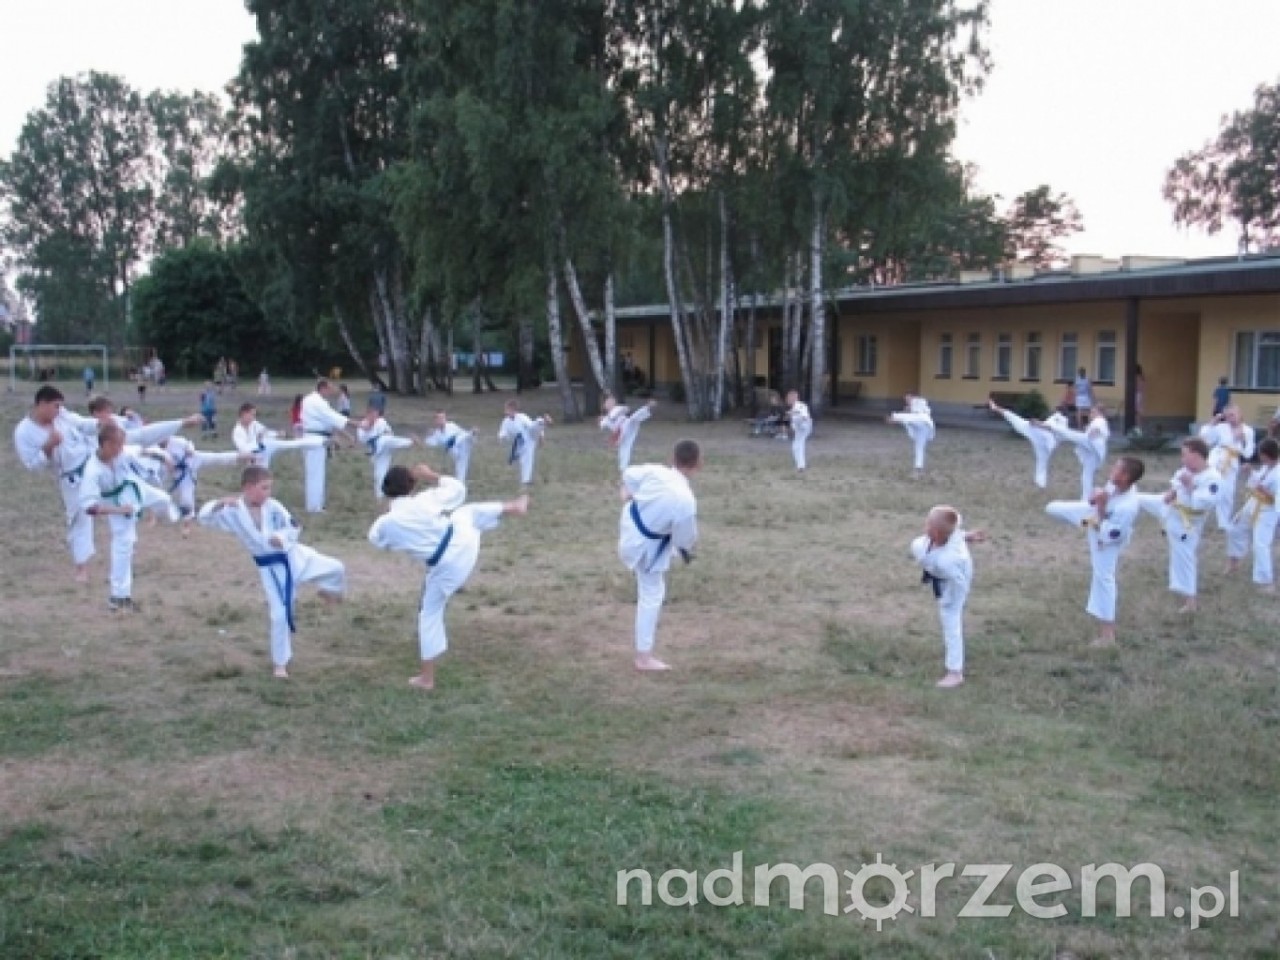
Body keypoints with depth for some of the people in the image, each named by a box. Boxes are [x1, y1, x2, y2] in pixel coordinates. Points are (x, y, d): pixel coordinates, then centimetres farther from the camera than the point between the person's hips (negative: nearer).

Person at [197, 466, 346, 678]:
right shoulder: (233, 512, -14)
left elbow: (294, 527, -2)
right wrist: (219, 503, -36)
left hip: (292, 556, 2)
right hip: (271, 568, -2)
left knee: (335, 568, -7)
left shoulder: (273, 507, -9)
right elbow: (204, 518, -18)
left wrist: (282, 537, -24)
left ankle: (328, 591, 30)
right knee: (280, 615, -1)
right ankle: (280, 663, 17)